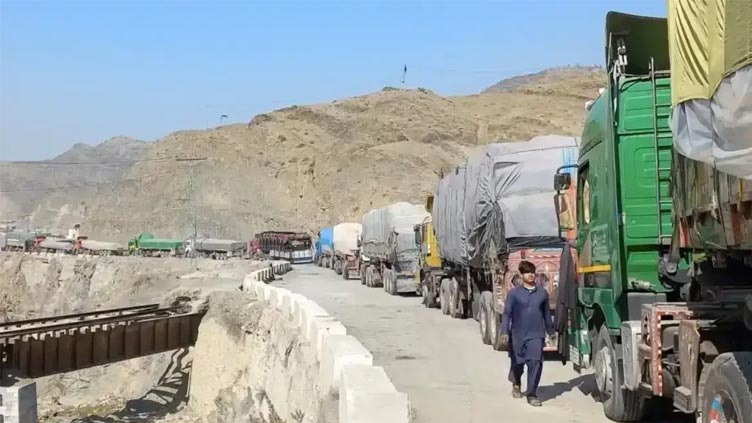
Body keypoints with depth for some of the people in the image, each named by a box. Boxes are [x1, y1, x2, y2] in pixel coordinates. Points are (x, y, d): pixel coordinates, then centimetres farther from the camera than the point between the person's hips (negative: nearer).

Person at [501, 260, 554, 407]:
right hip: (518, 335, -1)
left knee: (535, 363, -11)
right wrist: (505, 332, -14)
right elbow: (507, 313, -5)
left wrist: (550, 330, 20)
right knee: (517, 363, 14)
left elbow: (546, 313, 14)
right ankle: (516, 384, 43)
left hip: (536, 335, 1)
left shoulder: (542, 293, 5)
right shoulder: (514, 293, -2)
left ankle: (532, 395, -4)